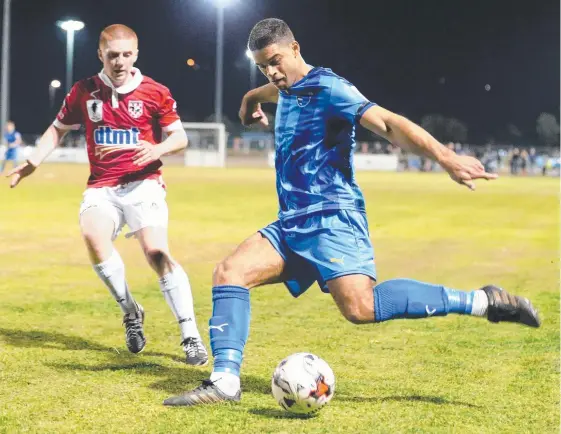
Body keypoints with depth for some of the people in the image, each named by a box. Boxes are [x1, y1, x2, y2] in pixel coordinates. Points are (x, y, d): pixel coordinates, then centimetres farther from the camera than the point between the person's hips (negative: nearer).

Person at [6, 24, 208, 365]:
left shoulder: (154, 93, 0)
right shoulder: (84, 92, 6)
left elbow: (180, 137, 4)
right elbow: (59, 129, 20)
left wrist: (157, 149, -17)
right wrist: (33, 163, 10)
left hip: (143, 183, -2)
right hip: (102, 187, 2)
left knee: (157, 252, -23)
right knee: (94, 237, -28)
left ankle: (191, 337, -17)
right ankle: (131, 312, -6)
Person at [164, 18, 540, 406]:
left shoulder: (326, 87, -9)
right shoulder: (287, 90, 18)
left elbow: (386, 123, -22)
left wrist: (444, 156, -32)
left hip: (331, 218, -9)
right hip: (292, 224, 9)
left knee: (361, 307, -27)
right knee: (228, 274, -5)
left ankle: (480, 302, -21)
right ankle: (225, 380, -6)